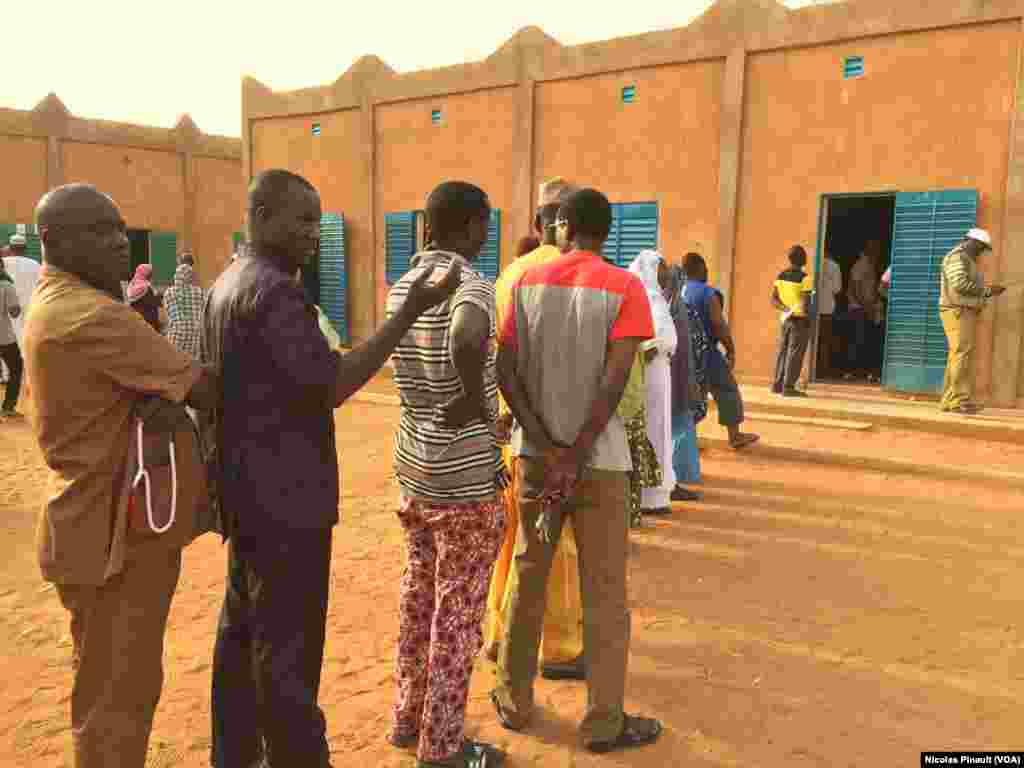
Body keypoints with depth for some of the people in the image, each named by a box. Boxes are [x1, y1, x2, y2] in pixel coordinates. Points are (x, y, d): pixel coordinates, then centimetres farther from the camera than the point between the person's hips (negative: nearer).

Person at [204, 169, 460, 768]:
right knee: (287, 642, 0)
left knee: (244, 627, 19)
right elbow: (331, 386, -26)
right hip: (286, 495, -10)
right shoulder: (277, 292, -19)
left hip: (247, 489, 10)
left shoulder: (227, 284, 13)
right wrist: (410, 314, -27)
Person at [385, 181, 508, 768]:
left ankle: (408, 718, 35)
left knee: (420, 595, 20)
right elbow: (467, 341, -41)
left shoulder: (403, 287, 8)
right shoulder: (471, 285, -18)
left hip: (415, 462, 8)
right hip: (465, 475, -8)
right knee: (458, 611, 6)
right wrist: (475, 401, -24)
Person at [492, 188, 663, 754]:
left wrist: (548, 450, -8)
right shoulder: (624, 289, -7)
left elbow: (503, 372, -5)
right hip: (597, 459, -3)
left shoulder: (527, 283, 2)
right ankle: (603, 722, 18)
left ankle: (515, 701, 28)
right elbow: (613, 382, -16)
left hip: (535, 452, 3)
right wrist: (576, 458, -12)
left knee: (527, 582, 16)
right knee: (604, 596, 8)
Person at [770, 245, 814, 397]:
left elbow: (773, 299, 3)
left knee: (783, 351, 14)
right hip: (800, 319, -6)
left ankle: (777, 384, 16)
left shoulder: (781, 276, 6)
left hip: (786, 318, 6)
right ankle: (788, 387, -2)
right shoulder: (804, 278, -14)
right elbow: (806, 303, -19)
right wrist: (808, 316, -4)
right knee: (795, 353, -2)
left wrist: (786, 309, -5)